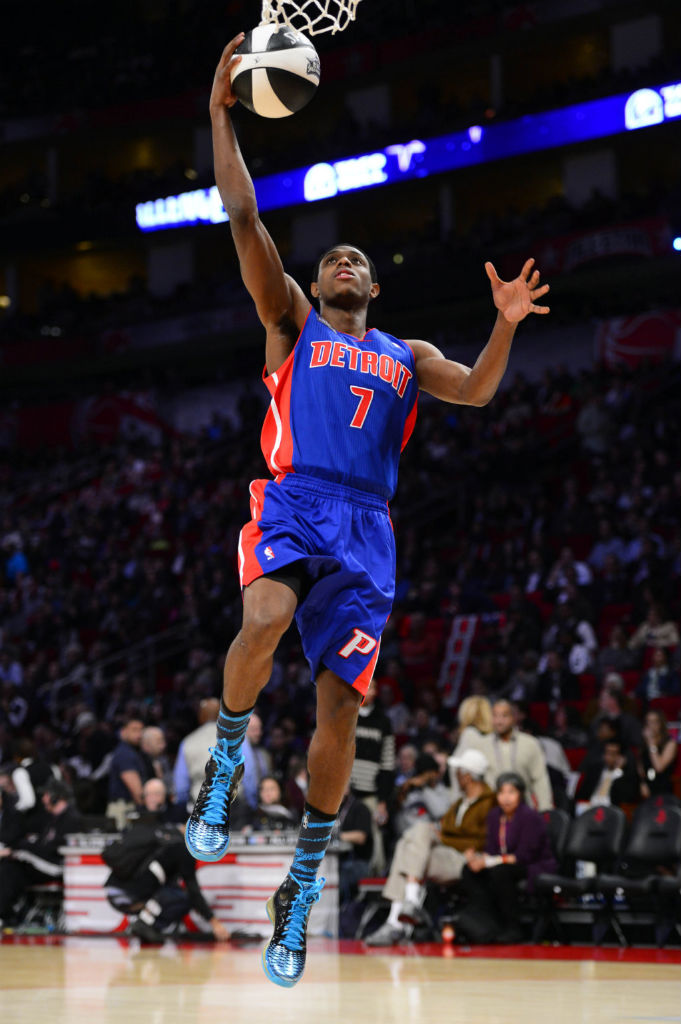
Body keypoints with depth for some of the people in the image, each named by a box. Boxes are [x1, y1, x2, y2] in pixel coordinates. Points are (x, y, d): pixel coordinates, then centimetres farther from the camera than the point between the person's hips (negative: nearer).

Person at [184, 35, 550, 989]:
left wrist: (506, 326, -9)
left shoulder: (406, 355, 26)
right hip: (291, 502, -2)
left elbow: (475, 391, 9)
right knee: (265, 618, -36)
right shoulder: (293, 322, 18)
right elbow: (244, 221, 9)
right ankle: (228, 755, -12)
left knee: (339, 705, -7)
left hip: (366, 526, 2)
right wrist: (223, 117, 2)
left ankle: (304, 883, 4)